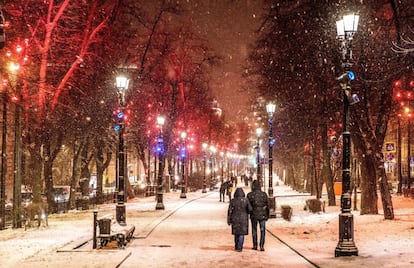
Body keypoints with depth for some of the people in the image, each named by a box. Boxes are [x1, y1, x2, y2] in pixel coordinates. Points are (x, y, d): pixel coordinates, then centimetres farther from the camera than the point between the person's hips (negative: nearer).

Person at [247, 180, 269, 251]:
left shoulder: (250, 195, -9)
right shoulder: (264, 194, -5)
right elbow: (267, 205, 0)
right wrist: (267, 215, 9)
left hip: (254, 215, 0)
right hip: (263, 215, 0)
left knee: (254, 230, 15)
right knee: (262, 231, 6)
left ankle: (255, 245, 21)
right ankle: (262, 246, -4)